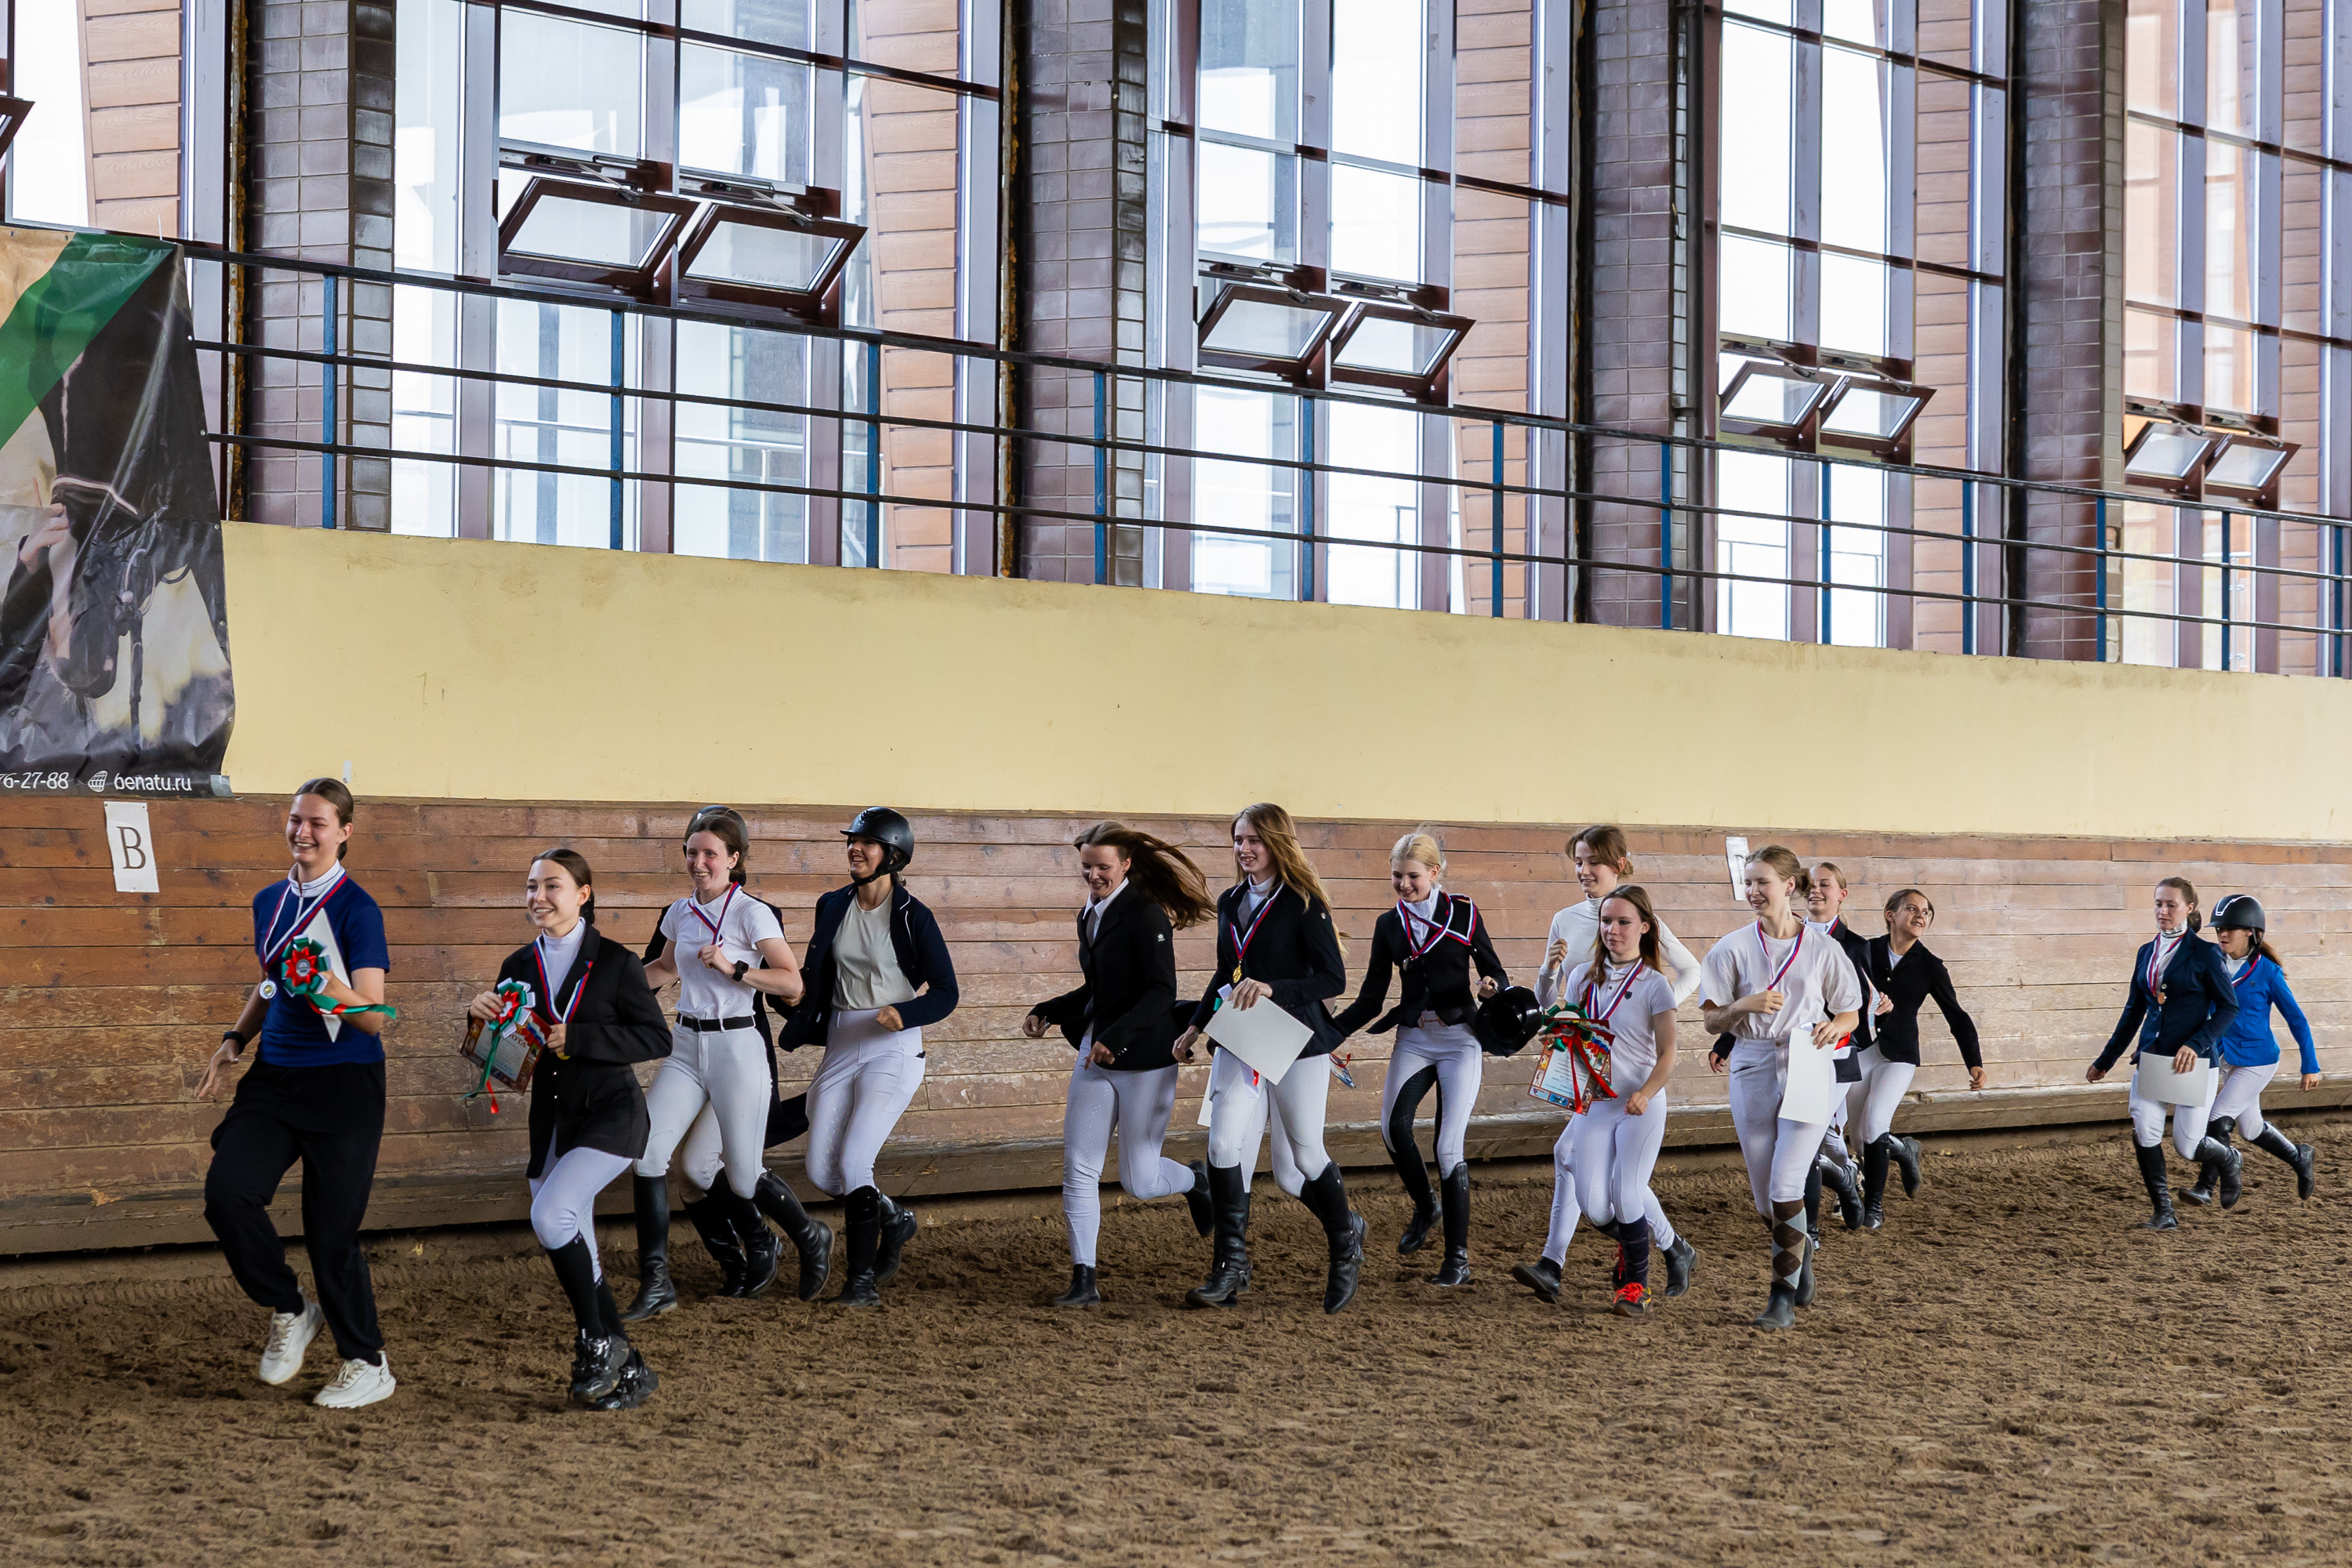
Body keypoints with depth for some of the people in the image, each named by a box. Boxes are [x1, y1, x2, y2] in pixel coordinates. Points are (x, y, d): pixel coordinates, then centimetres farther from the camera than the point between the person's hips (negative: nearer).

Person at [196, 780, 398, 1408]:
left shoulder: (356, 909, -9)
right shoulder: (270, 903, 10)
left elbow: (374, 1018, -14)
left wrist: (328, 988, -33)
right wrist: (235, 1040, 14)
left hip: (343, 1082, -5)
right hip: (275, 1075, 6)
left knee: (331, 1228, -3)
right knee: (227, 1192, -15)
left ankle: (367, 1365, 16)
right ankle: (289, 1312, 9)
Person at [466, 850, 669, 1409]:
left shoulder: (614, 963, -6)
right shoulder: (519, 967, 7)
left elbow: (657, 1038, -10)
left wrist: (575, 1038, -18)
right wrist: (483, 1018, -10)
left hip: (611, 1114, -6)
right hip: (551, 1122, 6)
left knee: (551, 1215, -26)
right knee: (574, 1257, 5)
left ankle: (598, 1342, -10)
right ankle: (628, 1371, 18)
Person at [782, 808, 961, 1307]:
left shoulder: (912, 916, -8)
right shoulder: (833, 907, 8)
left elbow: (945, 993, -7)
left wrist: (904, 1014, -24)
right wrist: (797, 1030, 11)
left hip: (893, 1047, -6)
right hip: (841, 1044, 6)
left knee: (853, 1163, -16)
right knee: (821, 1171, 1)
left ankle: (863, 1280, -5)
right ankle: (893, 1219, 29)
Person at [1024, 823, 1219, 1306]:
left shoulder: (1146, 916, -14)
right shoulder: (1091, 917, 12)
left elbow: (1162, 991, -21)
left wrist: (1116, 1036, -29)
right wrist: (1047, 1012, 10)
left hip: (1144, 1061, -7)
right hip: (1095, 1056, 7)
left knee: (1138, 1183, 1)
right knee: (1078, 1169, -3)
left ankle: (1197, 1180, 33)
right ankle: (1084, 1280, 1)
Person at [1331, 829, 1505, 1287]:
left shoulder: (1463, 914, 0)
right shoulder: (1389, 925, 8)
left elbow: (1494, 972, 5)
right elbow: (1371, 999, 9)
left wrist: (1490, 987, -20)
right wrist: (1329, 1031, -4)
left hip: (1459, 1038, -3)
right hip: (1413, 1038, 3)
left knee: (1449, 1145, -12)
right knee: (1393, 1126, -21)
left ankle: (1458, 1257, -3)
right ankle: (1423, 1206, 7)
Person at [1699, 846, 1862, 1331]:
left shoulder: (1822, 949, 2)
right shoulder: (1733, 949, 4)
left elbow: (1851, 1014, 11)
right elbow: (1713, 1021, 3)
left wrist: (1834, 1027, -11)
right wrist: (1745, 1005, -16)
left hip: (1807, 1072, -2)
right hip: (1752, 1072, 2)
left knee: (1785, 1188, -14)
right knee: (1764, 1195, 7)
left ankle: (1784, 1297, -7)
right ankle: (1800, 1250, 36)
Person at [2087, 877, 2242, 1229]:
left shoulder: (2205, 954, -7)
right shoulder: (2147, 953, 10)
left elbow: (2229, 1008, -6)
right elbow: (2134, 1011, 18)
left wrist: (2196, 1044, -20)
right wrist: (2105, 1061, 22)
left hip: (2193, 1059, -5)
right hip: (2151, 1055, 5)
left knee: (2187, 1145, -2)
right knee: (2144, 1131, -15)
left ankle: (2229, 1160, 34)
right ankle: (2163, 1212, -3)